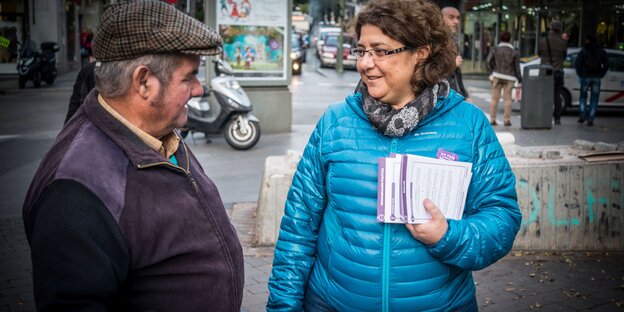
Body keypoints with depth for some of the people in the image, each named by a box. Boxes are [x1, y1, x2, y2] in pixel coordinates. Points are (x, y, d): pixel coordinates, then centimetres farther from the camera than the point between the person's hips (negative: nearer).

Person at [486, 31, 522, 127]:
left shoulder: (495, 49, 3)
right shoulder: (514, 52, 1)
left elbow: (488, 62, -5)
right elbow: (517, 68, 1)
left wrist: (491, 72, 4)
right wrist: (520, 80, 6)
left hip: (497, 76, 1)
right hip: (509, 77, -1)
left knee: (495, 98, 6)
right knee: (507, 98, 3)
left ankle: (492, 119, 4)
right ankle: (507, 120, -1)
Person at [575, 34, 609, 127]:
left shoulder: (583, 51, -3)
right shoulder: (602, 52, 5)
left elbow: (577, 64, -8)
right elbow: (606, 65, 3)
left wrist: (580, 74, 4)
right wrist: (601, 75, 9)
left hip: (585, 77, -2)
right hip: (597, 78, 2)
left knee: (582, 96, 14)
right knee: (594, 99, 6)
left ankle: (583, 114, -4)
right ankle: (590, 119, 1)